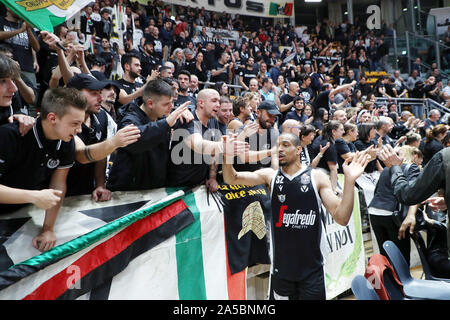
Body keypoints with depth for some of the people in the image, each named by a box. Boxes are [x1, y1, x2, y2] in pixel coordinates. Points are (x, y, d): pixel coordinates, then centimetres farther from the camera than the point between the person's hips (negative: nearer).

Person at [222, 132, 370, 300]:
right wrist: (227, 155, -25)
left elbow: (341, 218, -9)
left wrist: (349, 180, -21)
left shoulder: (317, 177, -4)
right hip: (281, 267, 2)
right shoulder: (270, 175, 2)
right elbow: (232, 179, -5)